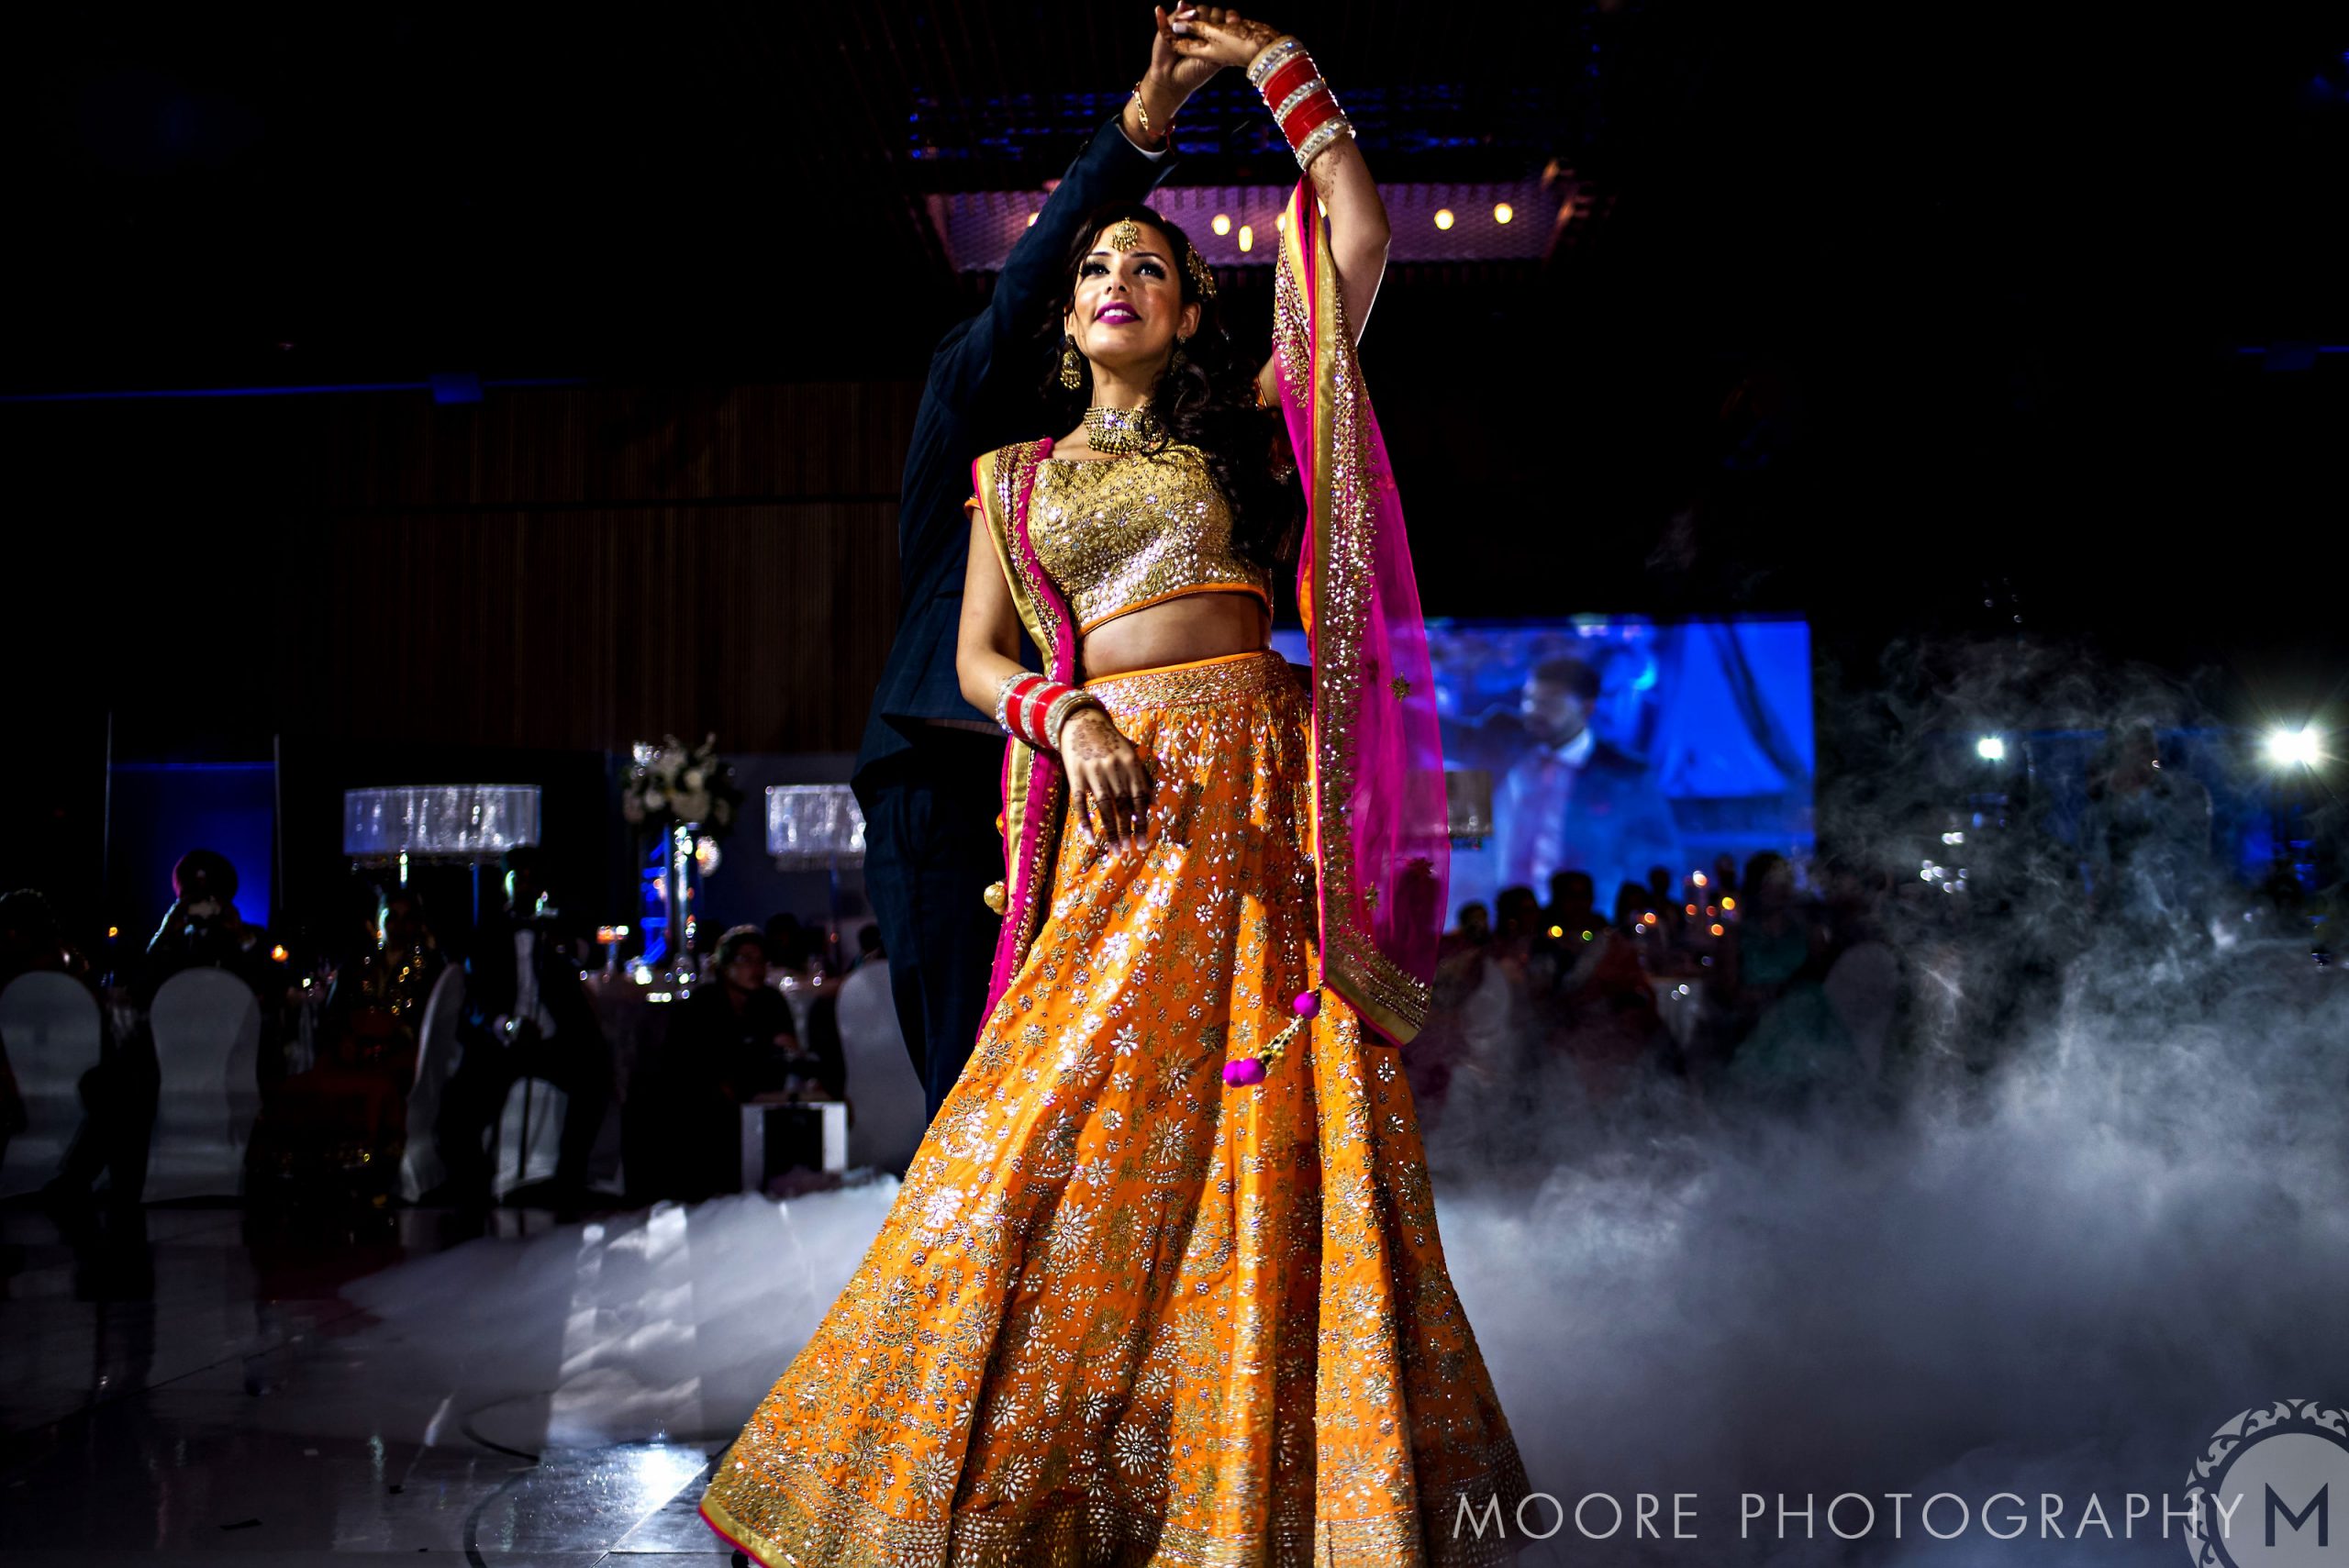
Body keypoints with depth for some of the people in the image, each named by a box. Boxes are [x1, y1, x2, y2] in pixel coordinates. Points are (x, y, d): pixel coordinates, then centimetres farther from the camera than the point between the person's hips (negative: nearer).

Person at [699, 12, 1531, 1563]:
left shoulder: (1238, 427, 13)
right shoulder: (1013, 474, 19)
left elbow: (1361, 239, 7)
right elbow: (977, 657, 13)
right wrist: (1066, 714, -7)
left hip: (1250, 786, -1)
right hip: (1107, 809, 1)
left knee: (1265, 1124, -5)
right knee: (1061, 1129, -2)